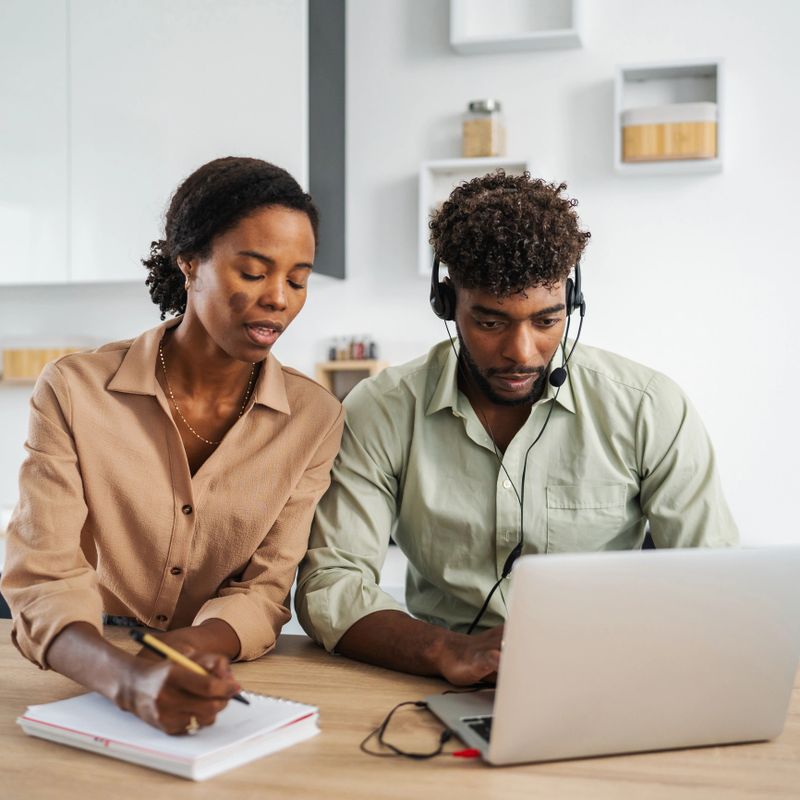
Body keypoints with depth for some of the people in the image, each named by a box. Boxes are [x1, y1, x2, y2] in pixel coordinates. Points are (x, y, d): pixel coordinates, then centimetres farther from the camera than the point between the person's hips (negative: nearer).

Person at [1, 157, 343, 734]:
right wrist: (130, 677, -36)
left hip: (233, 692, 0)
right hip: (85, 686, 0)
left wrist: (168, 654, -26)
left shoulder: (315, 419, -4)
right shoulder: (73, 392, -8)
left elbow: (264, 592, -5)